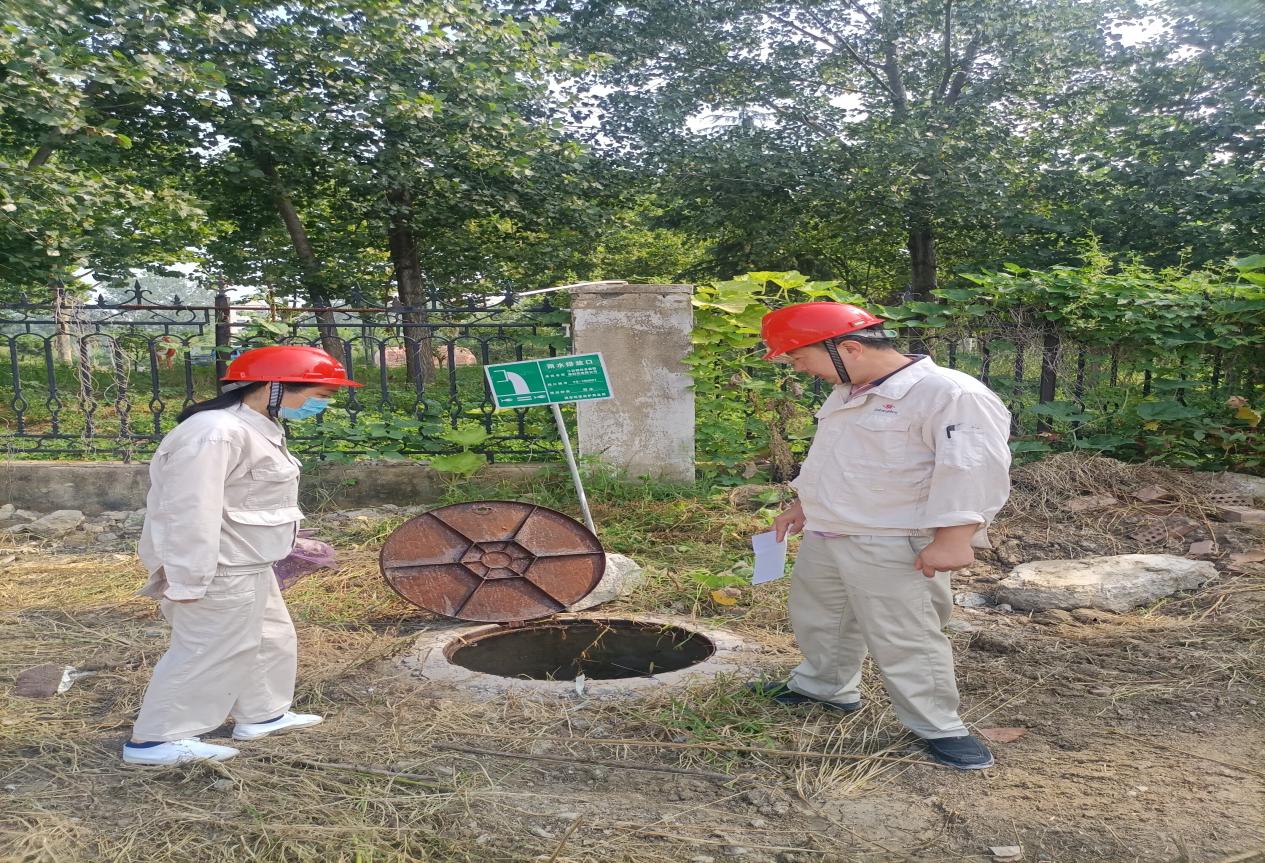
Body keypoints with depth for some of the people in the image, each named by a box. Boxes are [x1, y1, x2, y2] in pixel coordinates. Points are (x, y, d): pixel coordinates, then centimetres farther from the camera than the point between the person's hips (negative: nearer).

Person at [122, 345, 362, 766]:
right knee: (209, 653, 1)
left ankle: (262, 714, 37)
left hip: (248, 566, 11)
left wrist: (294, 541, 24)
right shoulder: (215, 433, -26)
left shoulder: (255, 428, 8)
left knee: (271, 639, 21)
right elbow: (189, 511, -27)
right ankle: (154, 739, 16)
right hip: (221, 572, -11)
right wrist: (188, 579, -25)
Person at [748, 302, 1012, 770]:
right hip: (823, 538, 9)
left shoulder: (951, 395, -20)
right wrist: (802, 504, 23)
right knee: (817, 618, 22)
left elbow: (973, 471, -24)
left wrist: (952, 539, -27)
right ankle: (823, 686, 45)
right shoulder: (845, 395, 9)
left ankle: (938, 727, 18)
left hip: (890, 548, -9)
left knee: (903, 639, -1)